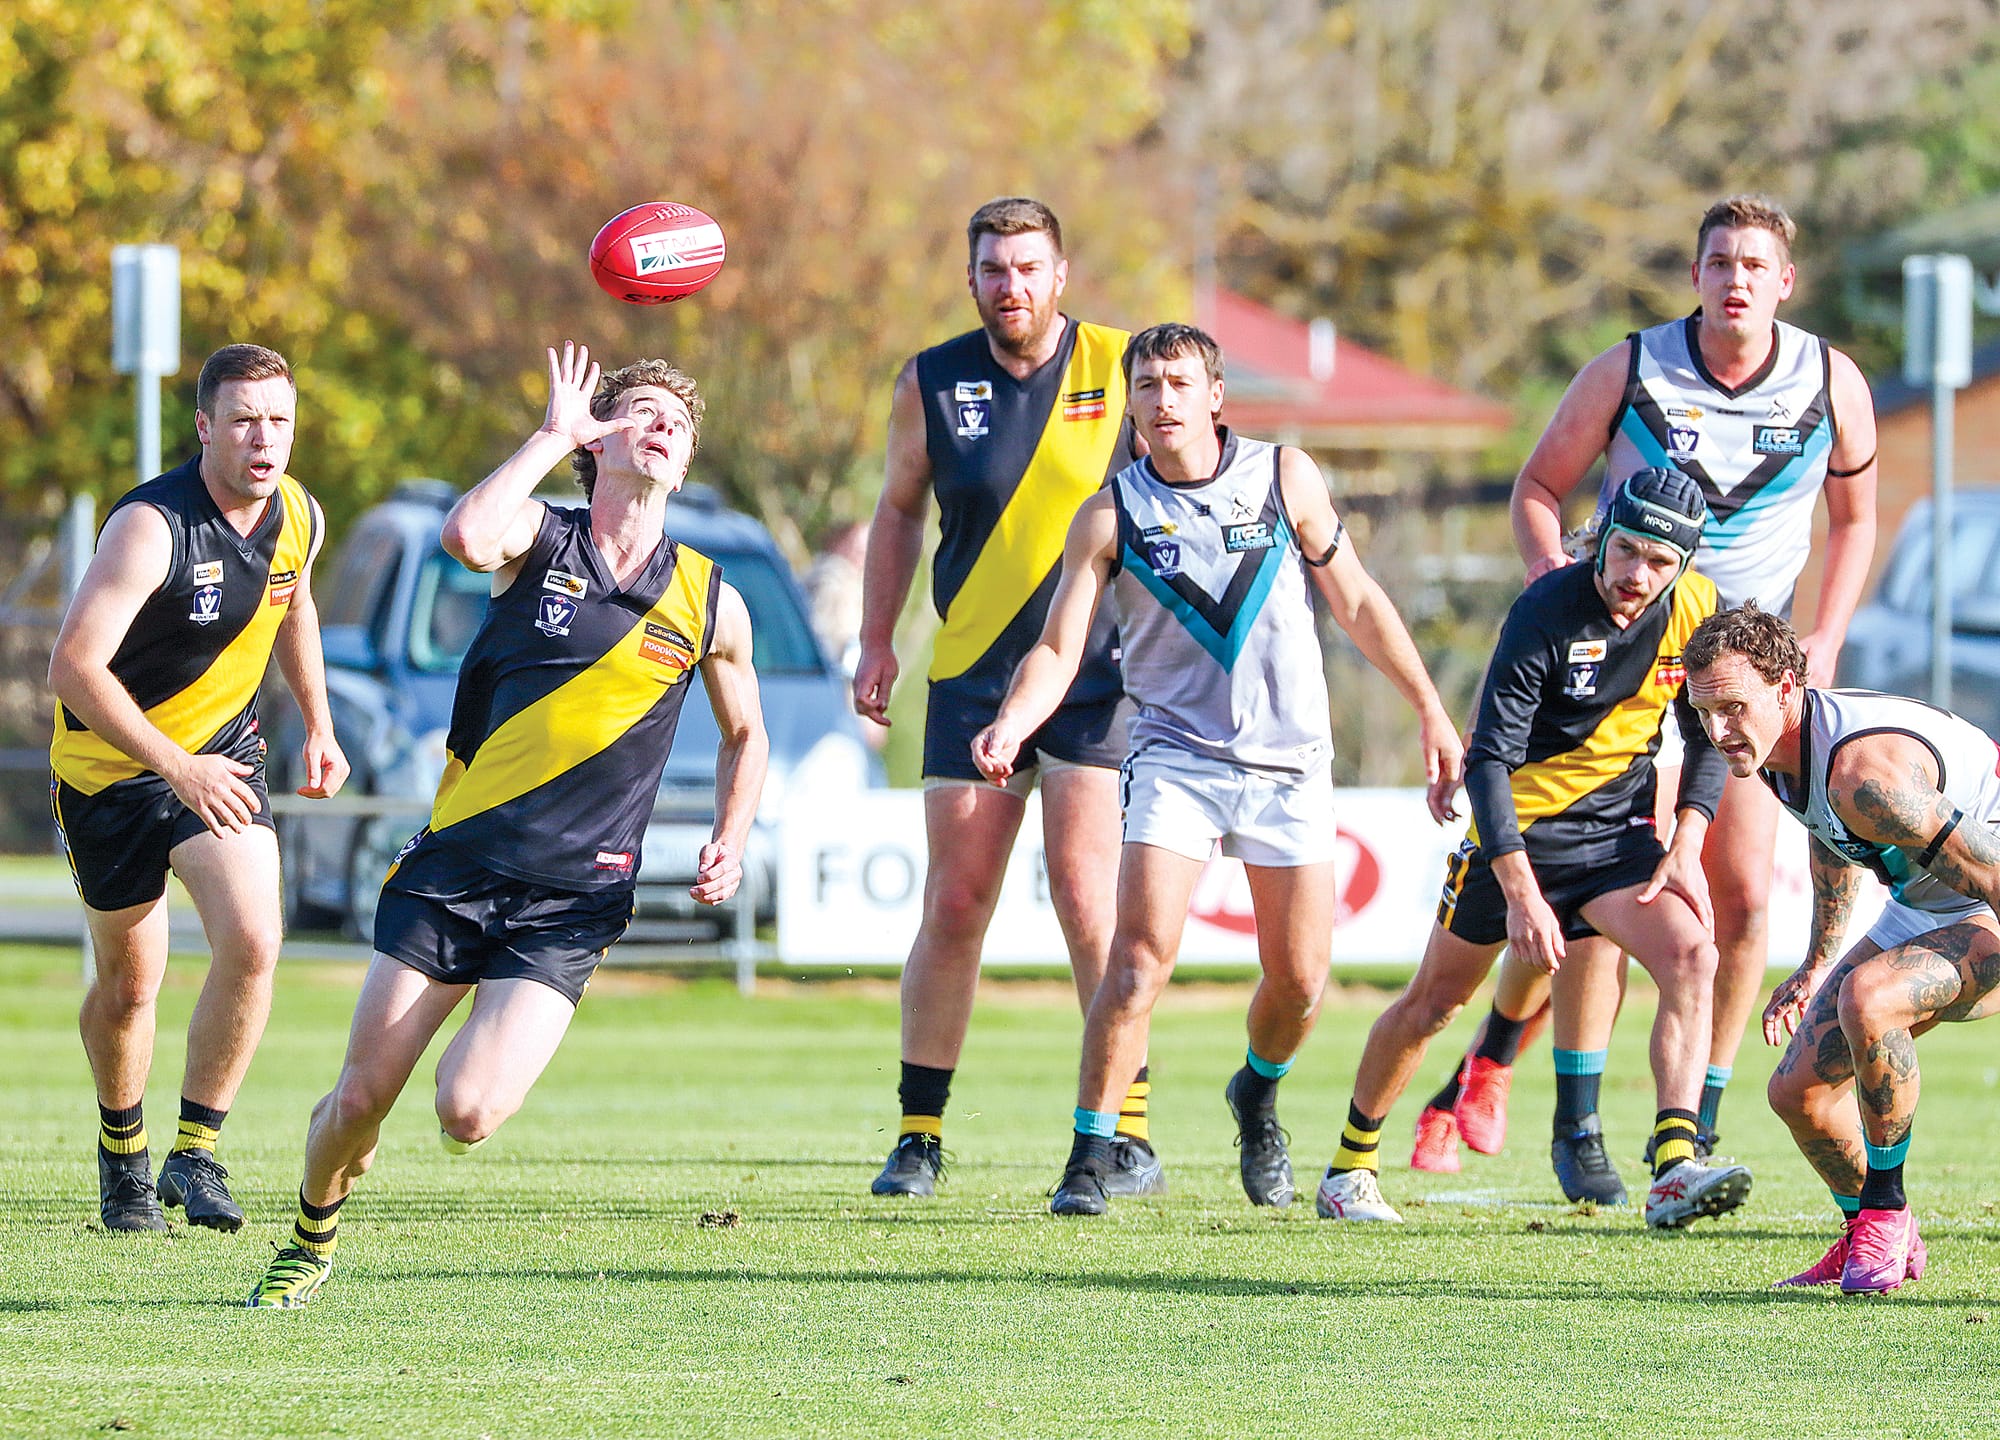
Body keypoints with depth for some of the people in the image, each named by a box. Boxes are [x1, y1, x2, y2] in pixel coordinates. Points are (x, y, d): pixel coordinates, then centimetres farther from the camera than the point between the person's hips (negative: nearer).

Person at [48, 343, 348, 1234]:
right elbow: (74, 667, -33)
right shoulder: (151, 526, -28)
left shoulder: (298, 516, -7)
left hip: (225, 753, 4)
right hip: (110, 767, -4)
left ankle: (196, 1151, -2)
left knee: (253, 943, -18)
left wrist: (319, 724, 14)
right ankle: (123, 1154, 34)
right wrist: (176, 768, -35)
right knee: (129, 981, 7)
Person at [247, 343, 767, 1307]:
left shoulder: (711, 605, 6)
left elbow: (745, 733, 23)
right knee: (362, 1097, -2)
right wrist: (556, 432, -14)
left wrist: (730, 845, 6)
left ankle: (487, 1060, 19)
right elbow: (466, 537, -25)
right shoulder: (537, 541, 1)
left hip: (568, 902, 0)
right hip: (454, 865, 0)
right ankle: (311, 1241, 28)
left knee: (468, 1116, -18)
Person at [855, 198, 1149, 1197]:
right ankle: (920, 1134, 10)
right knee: (953, 907, 0)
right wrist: (877, 642, 11)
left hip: (1098, 674, -2)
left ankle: (1128, 1134, -3)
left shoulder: (1122, 371, -2)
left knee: (1087, 901, -10)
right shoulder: (932, 384, 4)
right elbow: (899, 510, 17)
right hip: (971, 675, 2)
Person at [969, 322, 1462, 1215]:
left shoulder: (1285, 479, 1)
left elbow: (1356, 603, 9)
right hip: (1177, 755, -2)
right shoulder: (1111, 515, -3)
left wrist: (1430, 710, 8)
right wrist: (1012, 723, -24)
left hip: (1289, 762, 2)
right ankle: (1091, 1156, -12)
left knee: (1300, 977, 2)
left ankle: (1258, 1094, 35)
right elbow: (1059, 648, -5)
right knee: (1142, 952, -19)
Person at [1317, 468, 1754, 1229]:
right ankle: (1349, 1170, 28)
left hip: (1619, 826, 3)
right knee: (1434, 1000, 8)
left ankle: (1674, 1170, -28)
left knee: (1691, 958, -21)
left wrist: (1685, 847, -6)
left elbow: (1708, 734, 7)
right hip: (1519, 825, -3)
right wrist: (1522, 894, -31)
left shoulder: (1696, 610, -9)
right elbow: (1489, 760, -24)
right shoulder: (1546, 614, -24)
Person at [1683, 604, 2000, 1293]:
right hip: (1921, 908, 9)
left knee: (1867, 998, -35)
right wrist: (1816, 966, 22)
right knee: (1799, 1088, 2)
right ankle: (1871, 1238, 27)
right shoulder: (1776, 745, -5)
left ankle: (1885, 1214, -18)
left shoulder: (1863, 771, -35)